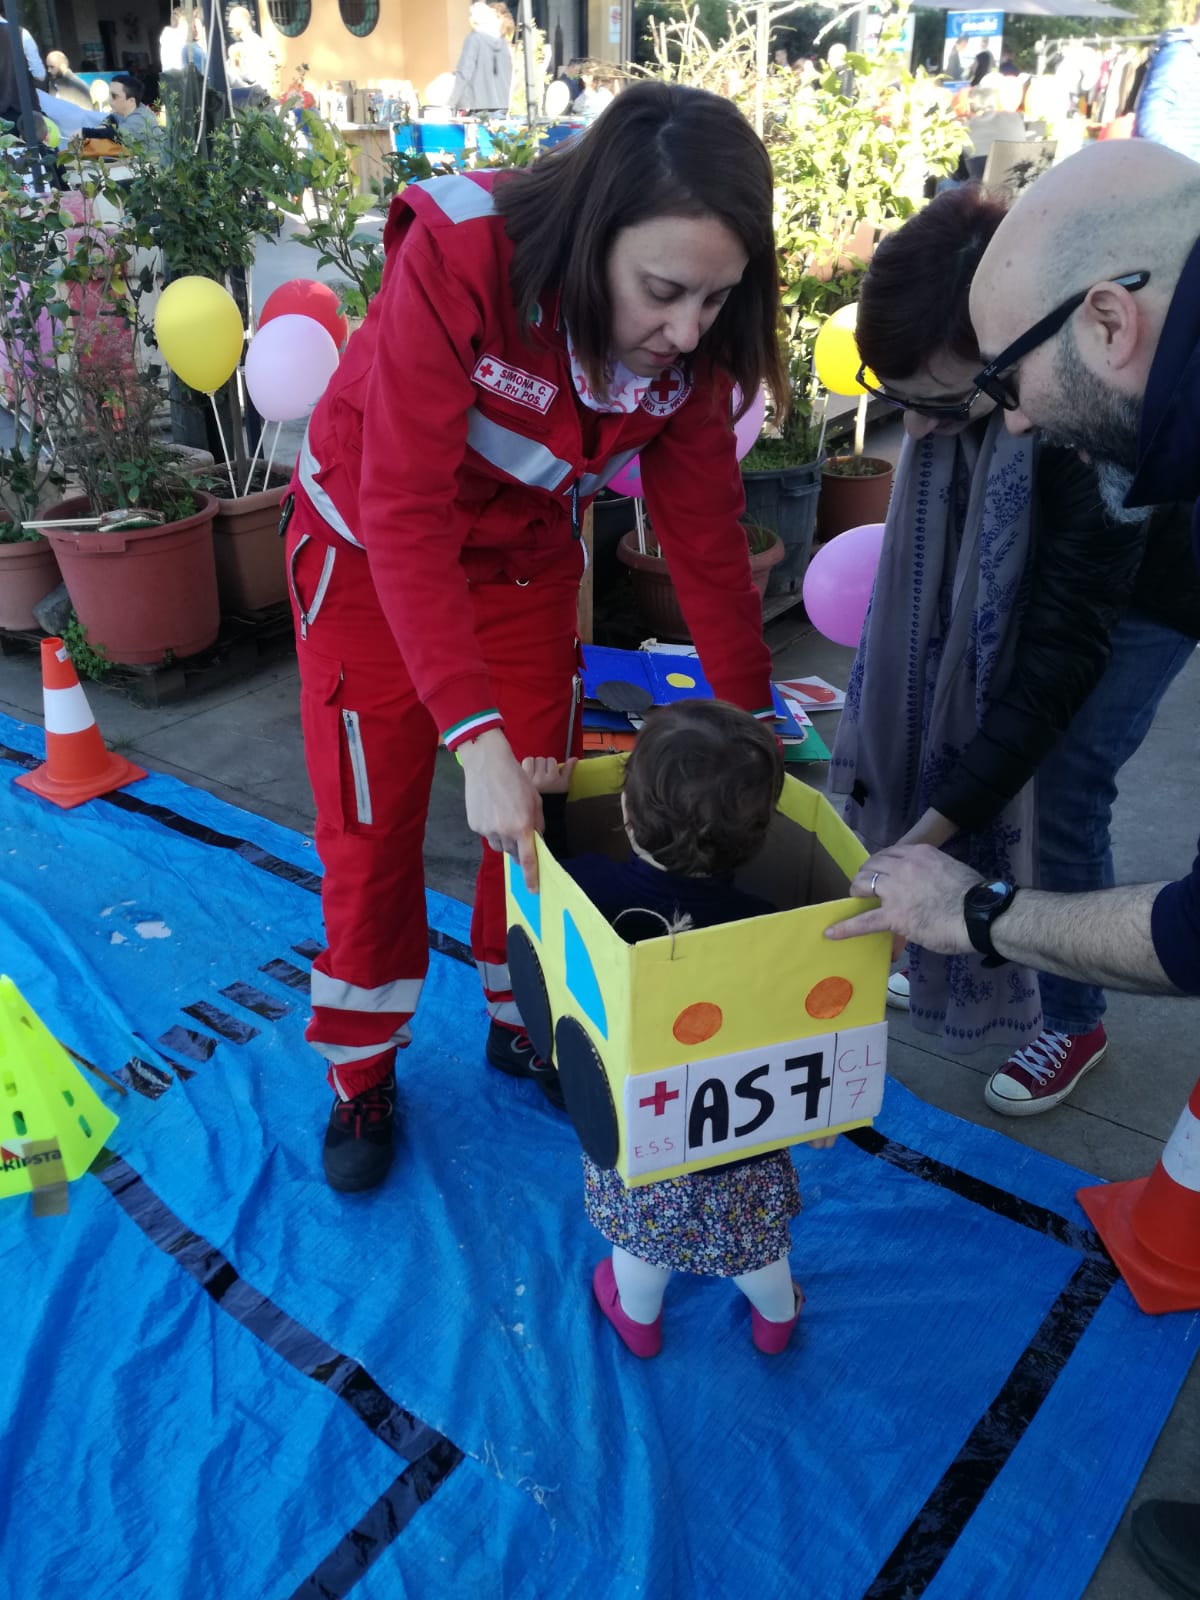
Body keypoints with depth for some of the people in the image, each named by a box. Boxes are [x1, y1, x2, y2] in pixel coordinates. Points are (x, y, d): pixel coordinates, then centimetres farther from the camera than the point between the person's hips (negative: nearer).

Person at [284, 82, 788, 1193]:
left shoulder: (690, 341, -19)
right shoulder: (456, 253, -34)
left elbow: (707, 530, -11)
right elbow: (406, 513, -36)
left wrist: (752, 720, -11)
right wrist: (478, 736, -43)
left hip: (526, 552, 4)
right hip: (372, 544, -3)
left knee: (542, 809, 8)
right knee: (373, 830, 3)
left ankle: (525, 1022, 34)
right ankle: (363, 1079, 25)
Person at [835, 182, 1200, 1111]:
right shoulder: (953, 377, -23)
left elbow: (1063, 657, -40)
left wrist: (928, 833, -41)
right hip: (1021, 572, 6)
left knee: (1057, 792, -12)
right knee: (955, 742, 1)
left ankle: (1074, 1022, 12)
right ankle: (959, 963, 23)